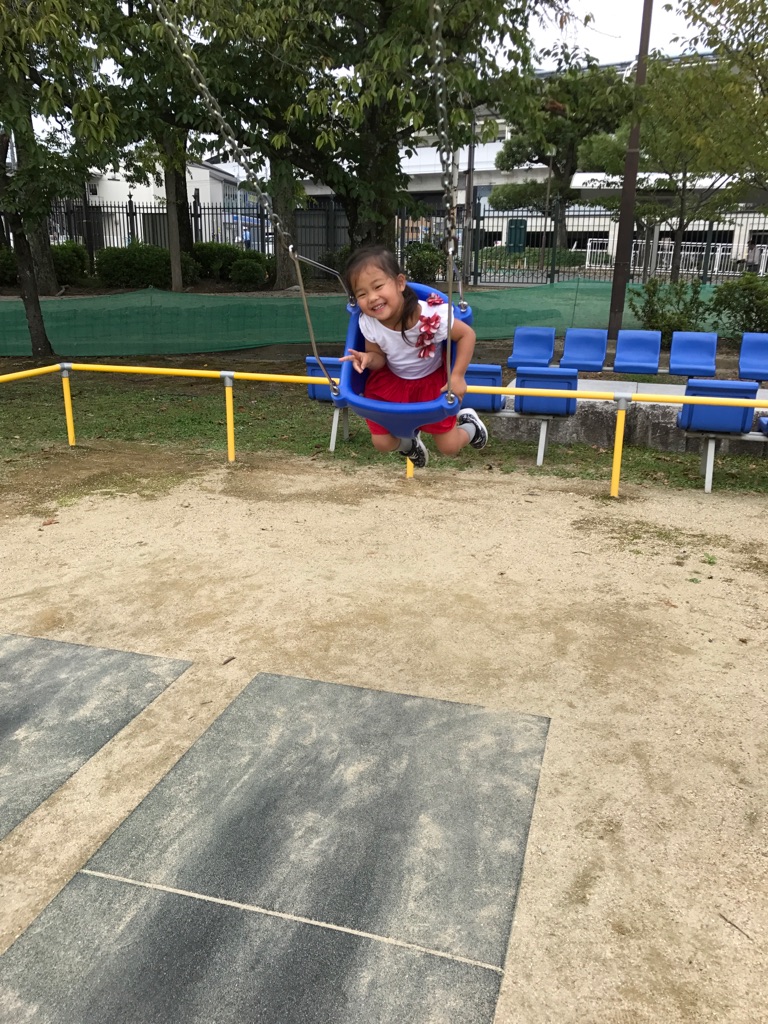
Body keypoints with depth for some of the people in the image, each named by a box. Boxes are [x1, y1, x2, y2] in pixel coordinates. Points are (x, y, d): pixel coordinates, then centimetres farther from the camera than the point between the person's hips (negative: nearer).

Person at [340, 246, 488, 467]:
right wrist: (368, 358, -31)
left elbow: (467, 334, -20)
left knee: (449, 447, 1)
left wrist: (457, 376, -23)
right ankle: (409, 442, 37)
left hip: (432, 380, -2)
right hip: (391, 380, 3)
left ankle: (469, 424, 38)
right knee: (382, 443, 0)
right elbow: (379, 357, -6)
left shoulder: (431, 316, -35)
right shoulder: (367, 322, -24)